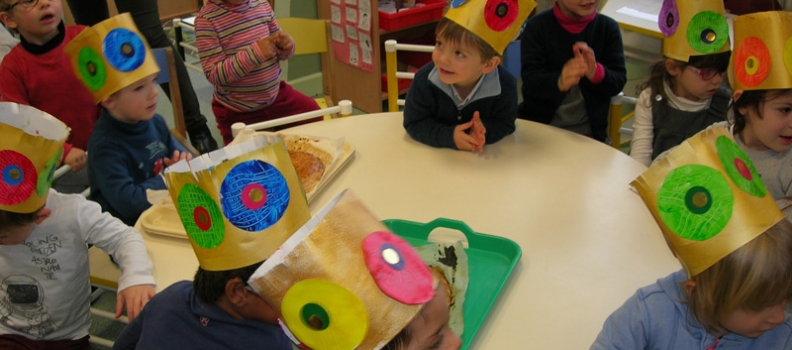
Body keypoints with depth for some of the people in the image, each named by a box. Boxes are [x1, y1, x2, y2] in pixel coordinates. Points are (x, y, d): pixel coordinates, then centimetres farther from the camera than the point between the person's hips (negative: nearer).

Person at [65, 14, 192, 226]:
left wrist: (184, 162, -5)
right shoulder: (105, 147, -18)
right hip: (133, 229, -7)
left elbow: (178, 153, 17)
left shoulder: (154, 122, 1)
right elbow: (129, 203, -25)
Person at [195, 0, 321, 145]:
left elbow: (278, 52, 9)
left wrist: (286, 46, -16)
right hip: (237, 112, -5)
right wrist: (255, 52, -34)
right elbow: (213, 75, -26)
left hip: (276, 95, 5)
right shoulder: (207, 18, -20)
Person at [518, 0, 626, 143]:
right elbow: (530, 84, -18)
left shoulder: (608, 27, -1)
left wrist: (595, 72, -29)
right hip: (538, 125, -1)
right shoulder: (537, 26, -7)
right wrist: (559, 82, -40)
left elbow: (618, 83, -7)